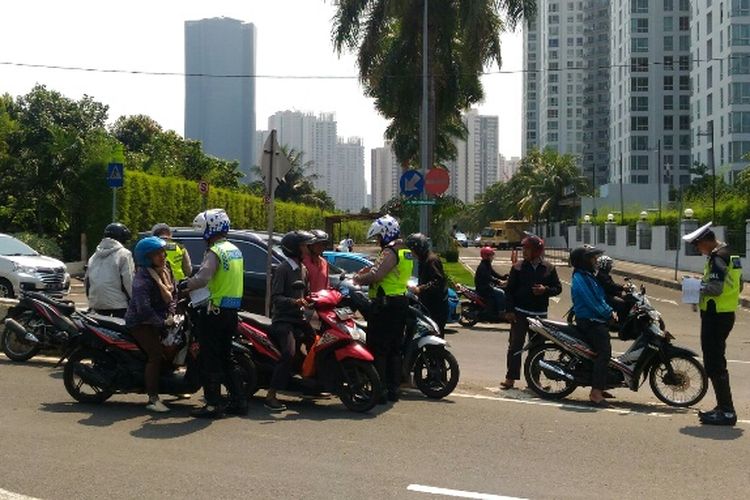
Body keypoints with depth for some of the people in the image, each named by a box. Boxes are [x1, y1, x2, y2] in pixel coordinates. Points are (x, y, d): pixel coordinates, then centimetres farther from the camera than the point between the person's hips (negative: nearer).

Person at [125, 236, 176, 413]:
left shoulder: (166, 271, 6)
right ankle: (153, 399, -17)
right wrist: (163, 323, -23)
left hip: (160, 319, 8)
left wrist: (171, 315, -2)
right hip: (140, 322, -8)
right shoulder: (143, 278, -21)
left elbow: (172, 295, 13)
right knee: (156, 355, -19)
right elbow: (144, 309, -27)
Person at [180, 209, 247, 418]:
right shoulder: (235, 251, 14)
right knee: (226, 358, 17)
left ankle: (213, 405, 0)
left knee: (210, 360, -2)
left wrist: (182, 285, -14)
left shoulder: (215, 252, -15)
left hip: (214, 312, -9)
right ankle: (238, 401, 17)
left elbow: (202, 279, -30)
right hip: (231, 312, 9)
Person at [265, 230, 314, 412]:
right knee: (289, 353, -26)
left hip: (298, 319, 9)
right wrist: (294, 302, -30)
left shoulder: (303, 270, 19)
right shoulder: (283, 269, -8)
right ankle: (271, 396, -26)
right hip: (283, 320, -9)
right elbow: (275, 297, -16)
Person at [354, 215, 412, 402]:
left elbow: (376, 275, -24)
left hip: (385, 304, -10)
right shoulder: (405, 253, 17)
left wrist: (359, 278, -7)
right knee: (394, 349, 13)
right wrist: (369, 271, 12)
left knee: (378, 348, -6)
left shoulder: (390, 252, -14)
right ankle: (393, 389, 17)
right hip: (401, 302, 10)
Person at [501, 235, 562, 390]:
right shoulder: (518, 267, 1)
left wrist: (545, 290, -13)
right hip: (520, 313, -2)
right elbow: (509, 290, 0)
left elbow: (558, 288, 7)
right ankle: (511, 377, -1)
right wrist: (509, 310, -8)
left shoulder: (548, 268, 4)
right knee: (515, 345, -5)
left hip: (540, 314, 2)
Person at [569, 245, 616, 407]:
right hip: (590, 322, -11)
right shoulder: (580, 278, -16)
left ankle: (598, 388, 24)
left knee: (603, 353, 15)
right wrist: (609, 313, -10)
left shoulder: (588, 276, 18)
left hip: (596, 321, 11)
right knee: (604, 352, -19)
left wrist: (610, 311, 8)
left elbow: (600, 296, 21)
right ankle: (596, 393, -22)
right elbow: (592, 302, -20)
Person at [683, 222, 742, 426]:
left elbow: (716, 287, -26)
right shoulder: (729, 254, 15)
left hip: (715, 316, -11)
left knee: (714, 364, -7)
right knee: (716, 362, 18)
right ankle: (724, 407, 25)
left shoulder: (717, 257, -17)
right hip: (725, 313, 11)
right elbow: (738, 285, 20)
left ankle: (727, 411, -6)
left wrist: (698, 287, -8)